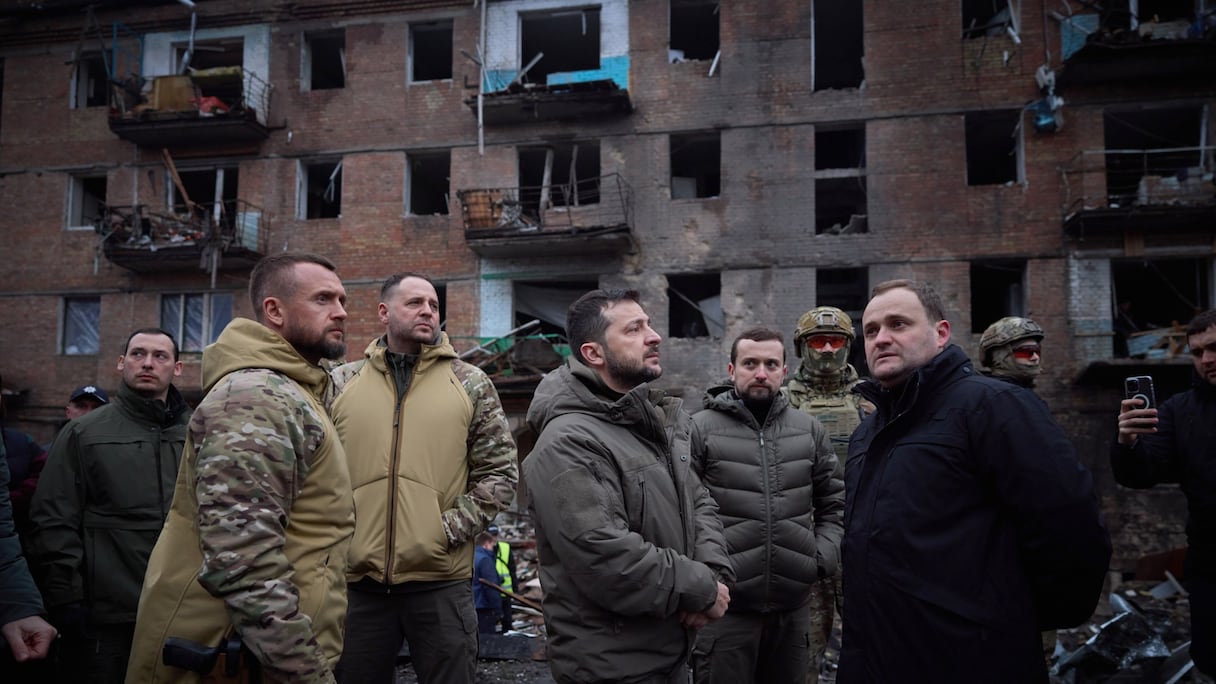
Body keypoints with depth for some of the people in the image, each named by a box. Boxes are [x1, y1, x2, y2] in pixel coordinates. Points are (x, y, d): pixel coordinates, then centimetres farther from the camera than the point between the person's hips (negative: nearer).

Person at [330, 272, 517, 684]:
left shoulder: (471, 384, 4)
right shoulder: (341, 384, 7)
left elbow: (500, 472, 2)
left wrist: (449, 530, -7)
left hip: (441, 580, -1)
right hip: (358, 580, 1)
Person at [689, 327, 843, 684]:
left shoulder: (809, 430, 8)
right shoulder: (699, 428, -5)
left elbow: (834, 502, 14)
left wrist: (823, 556, 1)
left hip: (793, 605, 4)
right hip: (724, 605, -4)